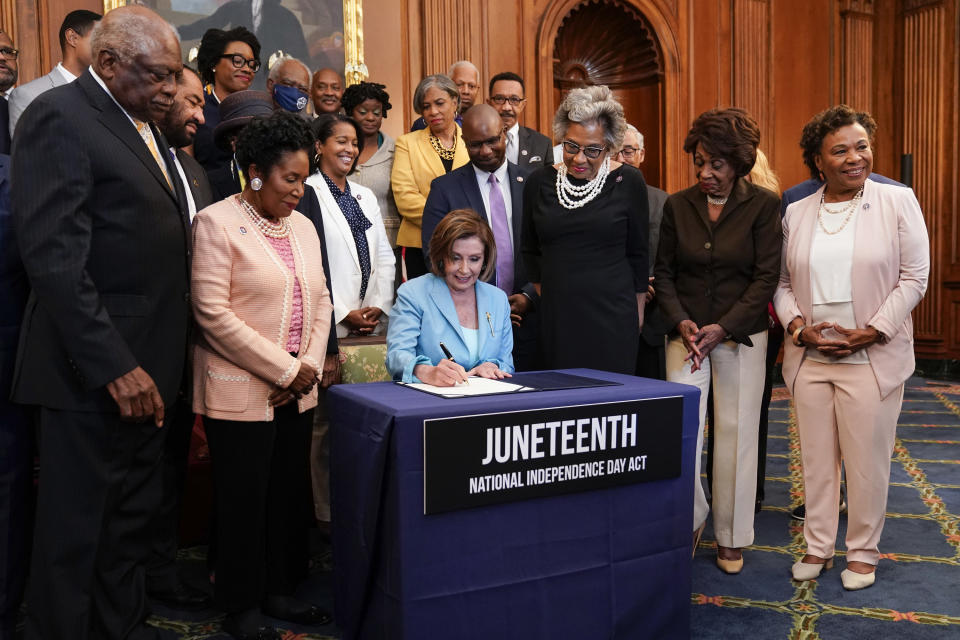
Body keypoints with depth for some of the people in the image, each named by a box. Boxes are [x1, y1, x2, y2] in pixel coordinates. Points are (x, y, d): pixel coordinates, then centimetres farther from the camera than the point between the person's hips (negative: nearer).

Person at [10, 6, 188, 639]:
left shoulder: (145, 125, 16)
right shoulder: (60, 117, -11)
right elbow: (54, 257, -19)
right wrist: (114, 367, -22)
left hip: (145, 366, 9)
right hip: (96, 372, -8)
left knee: (132, 521, 18)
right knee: (76, 529, 5)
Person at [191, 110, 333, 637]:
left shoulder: (302, 226, 12)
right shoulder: (216, 223, -8)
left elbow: (320, 302, 14)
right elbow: (213, 313, -15)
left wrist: (309, 366, -2)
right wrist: (285, 370, -14)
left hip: (297, 392, 6)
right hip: (241, 392, -6)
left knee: (290, 494, 12)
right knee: (244, 500, 4)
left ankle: (279, 589, 28)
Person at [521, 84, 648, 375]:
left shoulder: (628, 182, -3)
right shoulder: (539, 182, 4)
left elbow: (638, 252, 5)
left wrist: (637, 311, 8)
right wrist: (546, 296, 12)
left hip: (612, 315, -2)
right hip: (556, 316, 2)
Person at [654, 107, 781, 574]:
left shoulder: (763, 205, -3)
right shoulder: (677, 205, 5)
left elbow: (766, 278, -6)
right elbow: (663, 272, 7)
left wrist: (723, 328, -14)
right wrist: (681, 321, -9)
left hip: (741, 335, -2)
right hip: (686, 334, 2)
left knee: (736, 433, 3)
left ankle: (732, 537, 19)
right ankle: (691, 519, 18)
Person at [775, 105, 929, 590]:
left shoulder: (898, 201, -1)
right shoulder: (796, 213, 8)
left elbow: (914, 277, -4)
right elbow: (782, 282, 9)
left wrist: (871, 332, -12)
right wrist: (799, 327, -7)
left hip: (872, 357, -3)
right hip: (809, 356, 3)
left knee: (866, 458, 4)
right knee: (816, 456, 11)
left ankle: (863, 552, 22)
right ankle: (818, 546, 25)